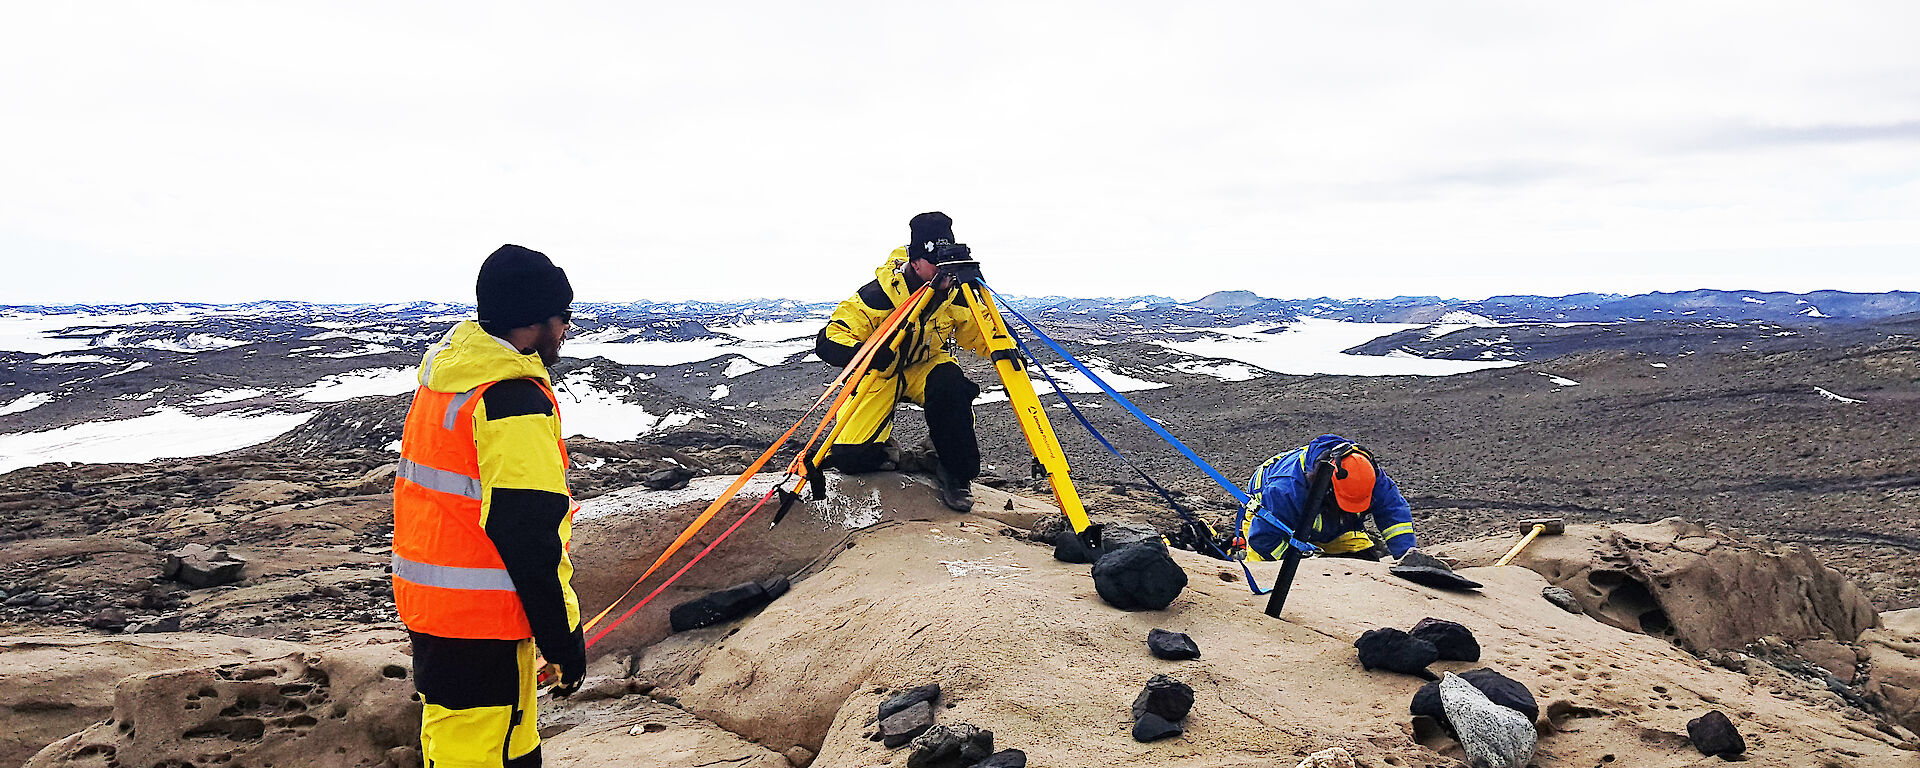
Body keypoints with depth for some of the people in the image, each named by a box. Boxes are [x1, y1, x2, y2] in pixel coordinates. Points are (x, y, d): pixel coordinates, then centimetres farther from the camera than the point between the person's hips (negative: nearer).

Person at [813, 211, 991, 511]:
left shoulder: (956, 295, -15)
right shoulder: (879, 294, -25)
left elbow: (983, 334, 0)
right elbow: (828, 340, -27)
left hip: (926, 368, 2)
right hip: (880, 373, -2)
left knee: (949, 381, -35)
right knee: (851, 457, -18)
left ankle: (957, 471, -14)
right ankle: (882, 447, 20)